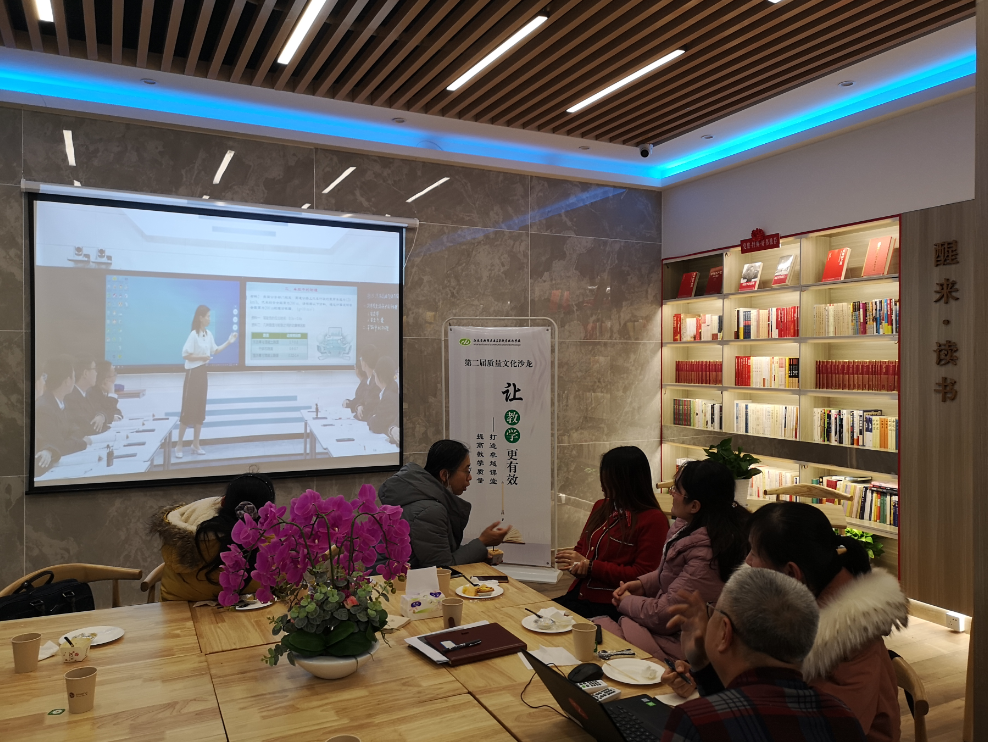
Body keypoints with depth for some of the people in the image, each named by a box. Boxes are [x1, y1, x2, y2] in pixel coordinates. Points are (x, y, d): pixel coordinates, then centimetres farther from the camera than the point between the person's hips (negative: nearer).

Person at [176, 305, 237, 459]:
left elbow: (215, 350, 17)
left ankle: (195, 444, 20)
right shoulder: (194, 334, -18)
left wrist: (229, 342, 8)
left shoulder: (208, 334, 4)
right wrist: (202, 357, -20)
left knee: (200, 409, 11)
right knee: (188, 409, -3)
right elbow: (185, 355, -18)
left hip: (202, 373, 8)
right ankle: (179, 445, 7)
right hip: (192, 373, -8)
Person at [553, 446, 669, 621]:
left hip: (610, 606, -7)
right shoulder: (601, 507, 14)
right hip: (578, 594, 7)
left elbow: (642, 576, -12)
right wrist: (577, 566, -3)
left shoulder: (653, 520, -9)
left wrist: (591, 566, -11)